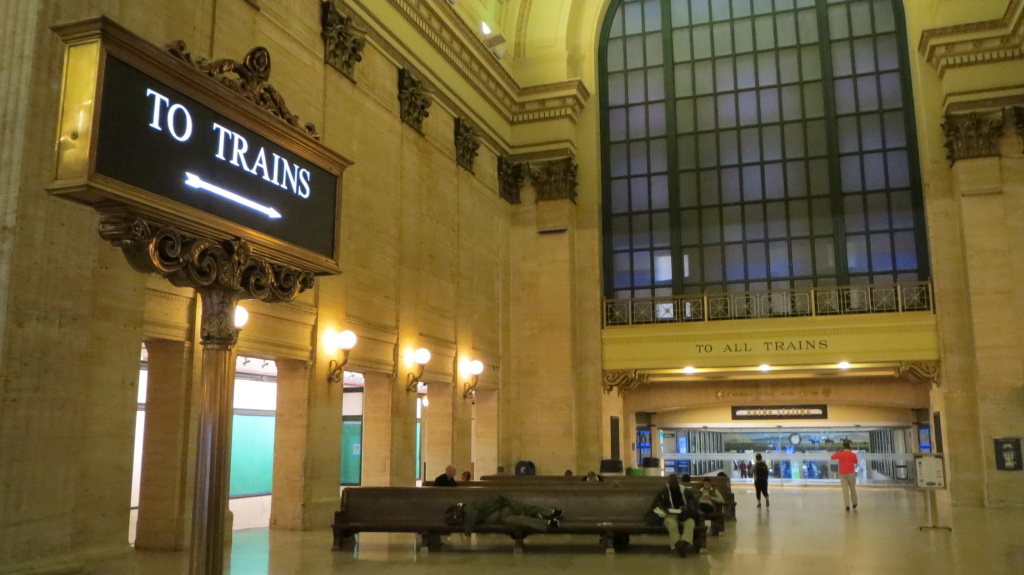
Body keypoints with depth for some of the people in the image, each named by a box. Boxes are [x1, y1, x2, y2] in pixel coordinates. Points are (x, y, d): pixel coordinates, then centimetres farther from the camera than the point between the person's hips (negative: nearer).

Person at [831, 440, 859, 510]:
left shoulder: (840, 454, -5)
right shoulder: (853, 454, -5)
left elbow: (832, 457, 9)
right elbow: (856, 462, 11)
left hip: (842, 474, 0)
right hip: (851, 474, 0)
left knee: (845, 491, -1)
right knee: (853, 489, 15)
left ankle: (847, 505, -9)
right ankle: (854, 504, 25)